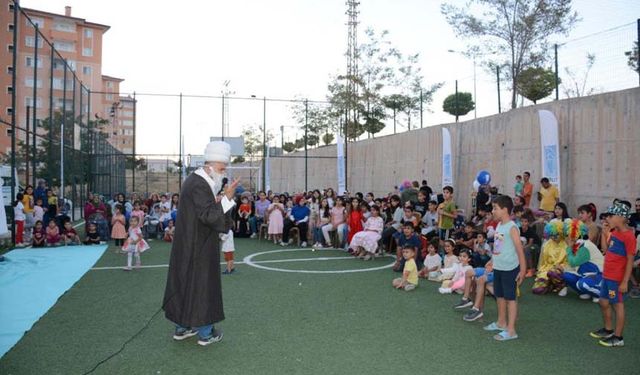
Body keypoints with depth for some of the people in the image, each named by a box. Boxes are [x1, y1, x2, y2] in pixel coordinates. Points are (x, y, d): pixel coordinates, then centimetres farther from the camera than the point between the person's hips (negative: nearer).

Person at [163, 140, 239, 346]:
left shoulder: (194, 180, 9)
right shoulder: (199, 185, -22)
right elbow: (208, 216, -26)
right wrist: (227, 198, -29)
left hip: (188, 245, 10)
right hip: (198, 247, -10)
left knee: (185, 282, 17)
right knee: (202, 285, 2)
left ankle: (182, 326, 29)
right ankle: (205, 333, 14)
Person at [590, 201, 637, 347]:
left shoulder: (629, 236, -18)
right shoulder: (614, 232, 8)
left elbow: (630, 260, -19)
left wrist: (625, 282, -19)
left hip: (617, 279, -9)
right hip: (607, 276, 9)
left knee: (618, 305, 3)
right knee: (604, 302, 18)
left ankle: (618, 337, 15)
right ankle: (608, 330, 36)